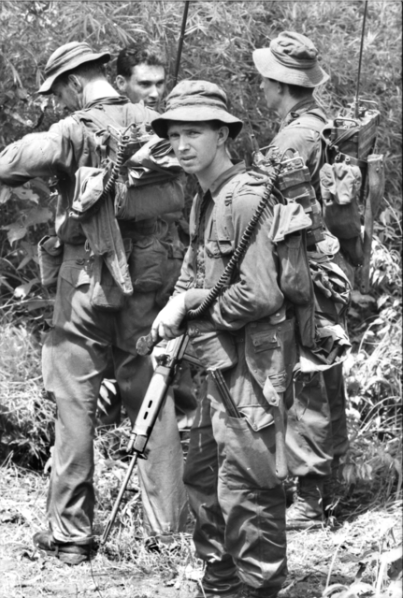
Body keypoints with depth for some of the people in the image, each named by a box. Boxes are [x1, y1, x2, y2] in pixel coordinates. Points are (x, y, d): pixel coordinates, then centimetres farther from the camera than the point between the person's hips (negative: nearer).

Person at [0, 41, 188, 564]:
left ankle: (71, 531, 4)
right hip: (145, 270, 5)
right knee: (150, 393, 13)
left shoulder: (77, 131, -13)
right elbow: (176, 194, 11)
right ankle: (167, 517, 16)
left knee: (75, 401, 2)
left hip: (87, 272, -4)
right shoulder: (151, 123, 2)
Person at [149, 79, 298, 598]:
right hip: (220, 362, 10)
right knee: (202, 477, 19)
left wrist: (193, 304, -11)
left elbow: (261, 296, -24)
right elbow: (193, 274, 19)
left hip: (251, 361, -10)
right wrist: (176, 308, -3)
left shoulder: (246, 199, -18)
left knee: (246, 488, -7)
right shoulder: (204, 200, 12)